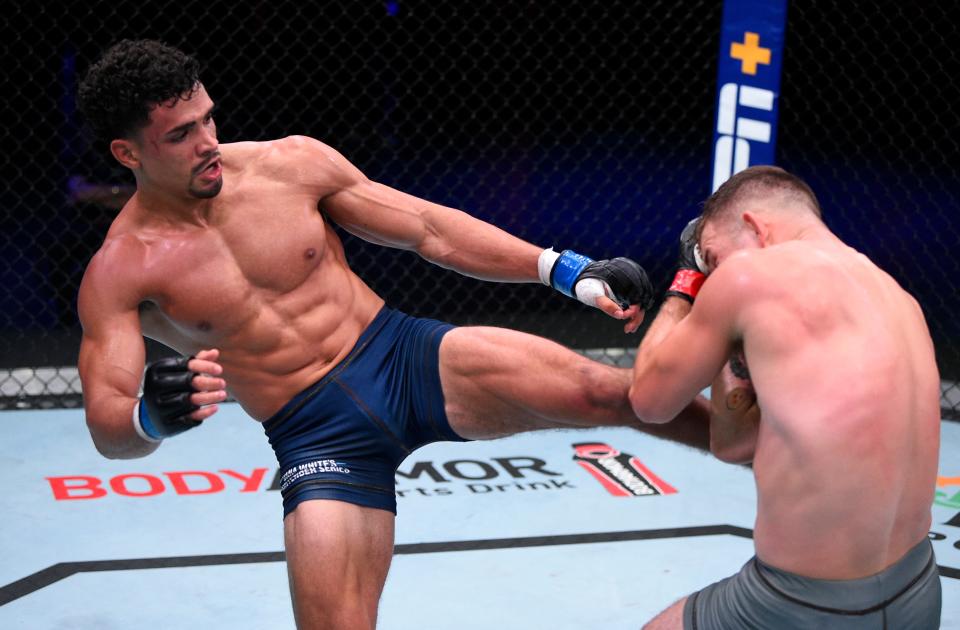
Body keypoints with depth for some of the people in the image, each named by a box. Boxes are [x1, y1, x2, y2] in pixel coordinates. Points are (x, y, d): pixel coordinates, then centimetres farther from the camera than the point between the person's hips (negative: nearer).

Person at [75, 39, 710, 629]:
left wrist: (567, 270, -3)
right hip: (318, 435, -1)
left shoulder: (292, 164, -2)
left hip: (408, 357, 1)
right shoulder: (121, 272, -7)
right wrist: (151, 419, -38)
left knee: (605, 390, -15)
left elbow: (433, 230, 3)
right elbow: (106, 426, -13)